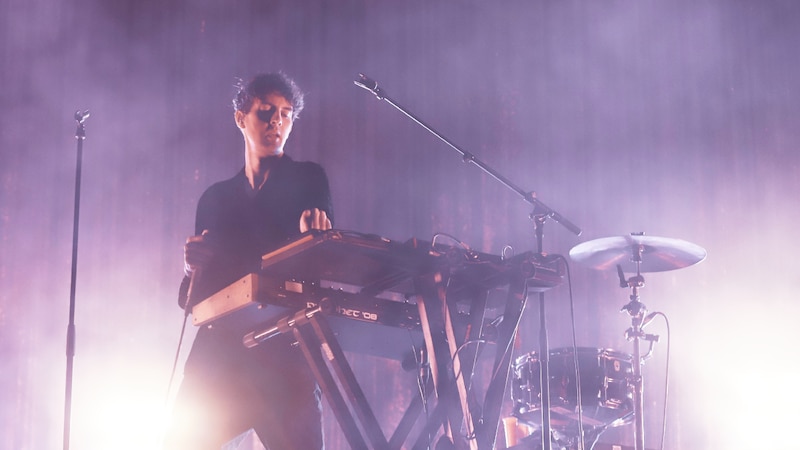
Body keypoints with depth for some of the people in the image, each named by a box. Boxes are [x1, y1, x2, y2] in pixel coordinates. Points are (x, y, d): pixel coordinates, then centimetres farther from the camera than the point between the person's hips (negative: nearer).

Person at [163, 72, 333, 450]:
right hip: (219, 353, 3)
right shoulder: (215, 198, 22)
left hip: (284, 352, -3)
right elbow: (193, 300, 19)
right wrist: (193, 270, -5)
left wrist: (315, 228, -28)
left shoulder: (308, 180, 13)